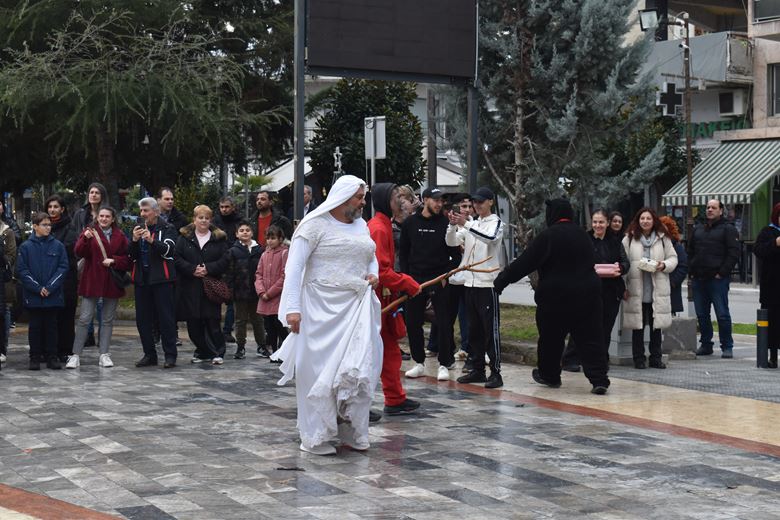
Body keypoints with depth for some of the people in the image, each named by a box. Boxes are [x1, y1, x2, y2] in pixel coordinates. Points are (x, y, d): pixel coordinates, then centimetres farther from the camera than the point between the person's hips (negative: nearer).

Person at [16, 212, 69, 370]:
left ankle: (51, 356, 14)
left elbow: (63, 268, -2)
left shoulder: (58, 246, 1)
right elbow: (22, 270, -5)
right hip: (33, 296, -1)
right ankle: (35, 357, 14)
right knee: (35, 326, 6)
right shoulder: (26, 247, -2)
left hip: (53, 295, 1)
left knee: (51, 326, 7)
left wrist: (50, 287, -12)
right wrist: (38, 288, -12)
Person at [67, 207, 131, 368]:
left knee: (108, 320, 8)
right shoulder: (90, 232, 2)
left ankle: (104, 355, 15)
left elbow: (127, 259, 5)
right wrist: (85, 239, -30)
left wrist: (113, 261, -12)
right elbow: (79, 252, -12)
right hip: (92, 281, -3)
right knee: (84, 319, -4)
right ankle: (75, 355, -1)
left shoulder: (120, 236, 8)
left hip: (112, 283, 3)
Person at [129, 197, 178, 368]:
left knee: (166, 318, -5)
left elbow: (169, 250, -15)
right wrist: (134, 241, -8)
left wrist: (152, 240, -30)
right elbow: (131, 256, 11)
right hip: (142, 279, 5)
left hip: (161, 279, -5)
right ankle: (149, 355, 16)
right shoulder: (138, 228, 15)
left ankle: (170, 355, 0)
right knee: (142, 319, 7)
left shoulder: (166, 229, 1)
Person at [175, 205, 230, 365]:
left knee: (212, 321, -5)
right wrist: (192, 270, -13)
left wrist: (208, 269, -13)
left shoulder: (219, 238, 7)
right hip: (190, 287, 2)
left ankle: (217, 353, 3)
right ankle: (202, 351, 17)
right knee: (193, 323, 4)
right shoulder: (184, 238, 8)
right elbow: (177, 259, 0)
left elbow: (225, 259, -1)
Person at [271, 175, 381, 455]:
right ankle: (316, 436, 13)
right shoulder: (315, 225, -7)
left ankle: (350, 431, 16)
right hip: (322, 308, -6)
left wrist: (373, 274, 4)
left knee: (359, 369, 2)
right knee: (319, 371, 1)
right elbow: (294, 266, -11)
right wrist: (292, 308, -18)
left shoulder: (361, 226, 13)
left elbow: (372, 256, 28)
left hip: (356, 308, 6)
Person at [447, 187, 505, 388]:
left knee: (491, 328, -6)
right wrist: (453, 225, -13)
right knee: (474, 330, 11)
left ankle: (495, 372, -5)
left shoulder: (496, 223, -4)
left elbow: (490, 238, -25)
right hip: (470, 282, 7)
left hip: (488, 283, -7)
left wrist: (465, 224, -32)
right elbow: (451, 242, 6)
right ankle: (478, 370, 19)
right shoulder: (471, 224, 14)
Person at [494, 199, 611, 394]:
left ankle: (549, 375, 28)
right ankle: (599, 379, -8)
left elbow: (525, 262, -11)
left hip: (556, 296, -4)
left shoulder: (548, 236, -11)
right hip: (587, 295, 5)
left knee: (551, 337, 13)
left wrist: (502, 279, -3)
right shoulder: (583, 235, 10)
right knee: (590, 338, 2)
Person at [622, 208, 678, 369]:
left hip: (657, 290, 2)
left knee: (656, 326, 7)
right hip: (636, 289, -1)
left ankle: (655, 358, 16)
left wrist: (664, 265, -10)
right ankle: (639, 358, 10)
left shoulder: (663, 239, 7)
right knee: (638, 326, 2)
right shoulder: (629, 239, 3)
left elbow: (673, 258, 12)